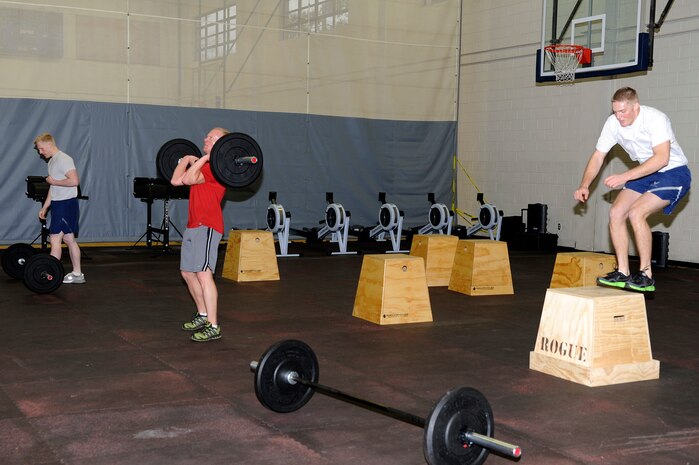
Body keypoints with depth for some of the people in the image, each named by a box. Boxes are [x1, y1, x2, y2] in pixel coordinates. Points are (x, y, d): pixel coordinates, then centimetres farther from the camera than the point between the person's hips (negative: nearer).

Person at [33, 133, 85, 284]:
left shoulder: (63, 159, -13)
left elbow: (74, 181, -24)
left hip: (66, 203, -10)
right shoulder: (52, 161, 18)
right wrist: (44, 207, 19)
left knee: (55, 238, -10)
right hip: (58, 204, 10)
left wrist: (54, 181, -13)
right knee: (69, 239, 10)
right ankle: (77, 274, 15)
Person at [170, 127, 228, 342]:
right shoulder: (204, 164, 21)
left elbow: (189, 179, -22)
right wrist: (186, 160, 26)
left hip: (207, 227, -10)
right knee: (188, 273, 15)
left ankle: (213, 327, -16)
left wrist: (204, 158, -17)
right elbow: (176, 180, 23)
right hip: (193, 226, 11)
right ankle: (203, 315, 28)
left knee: (203, 274, -17)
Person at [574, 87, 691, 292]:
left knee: (636, 213, -25)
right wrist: (585, 185, -15)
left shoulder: (655, 119, -26)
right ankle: (623, 273, -1)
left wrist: (625, 177, -38)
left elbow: (662, 158, -33)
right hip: (647, 173, 7)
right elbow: (598, 156, 0)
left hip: (673, 173, -7)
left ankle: (646, 276, -14)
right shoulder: (613, 123, -7)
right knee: (616, 212, -9)